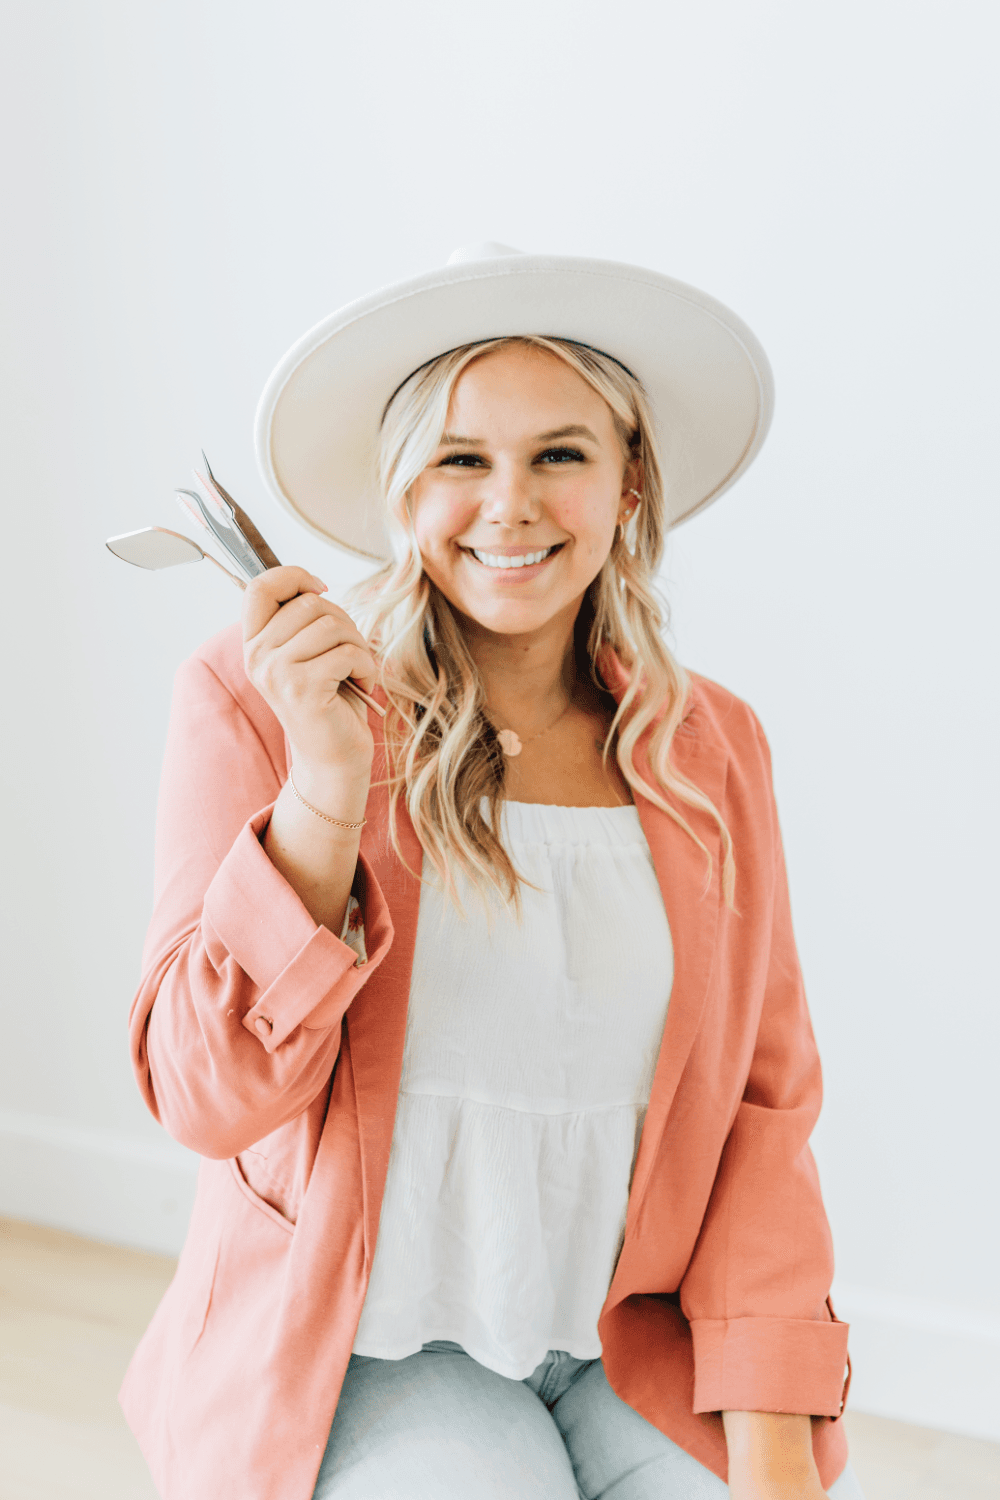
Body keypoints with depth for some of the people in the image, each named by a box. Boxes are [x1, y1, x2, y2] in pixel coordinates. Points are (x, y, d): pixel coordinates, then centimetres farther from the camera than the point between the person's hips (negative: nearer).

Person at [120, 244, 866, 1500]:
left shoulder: (714, 750, 4)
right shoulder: (253, 702, -6)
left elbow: (762, 1103, 3)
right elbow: (208, 1100, -10)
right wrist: (326, 792, -23)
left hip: (638, 1347, 3)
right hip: (363, 1345, -2)